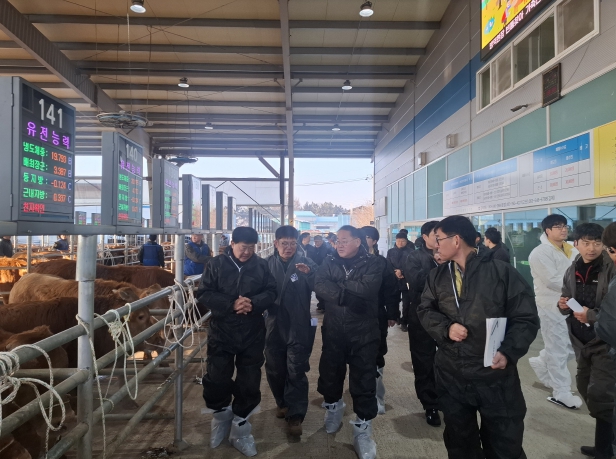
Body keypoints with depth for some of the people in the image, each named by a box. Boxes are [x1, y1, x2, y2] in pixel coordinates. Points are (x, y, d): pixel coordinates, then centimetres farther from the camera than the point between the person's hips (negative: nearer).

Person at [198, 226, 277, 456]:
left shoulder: (262, 265, 0)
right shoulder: (215, 264, -4)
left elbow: (271, 293, 0)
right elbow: (204, 294, -8)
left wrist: (253, 303, -21)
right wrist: (231, 304, -22)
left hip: (253, 334, 1)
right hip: (221, 332, -1)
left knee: (249, 382, 9)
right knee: (216, 380, 4)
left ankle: (239, 428, 29)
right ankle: (221, 416, 36)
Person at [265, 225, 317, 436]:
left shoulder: (306, 263, -5)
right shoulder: (268, 264, 2)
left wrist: (309, 273, -34)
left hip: (299, 327, -3)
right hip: (274, 326, 3)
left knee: (296, 372, 0)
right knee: (274, 369, 15)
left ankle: (295, 415, 12)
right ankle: (283, 403, 37)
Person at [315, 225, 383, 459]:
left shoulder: (373, 263, -5)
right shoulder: (330, 262, 3)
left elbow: (367, 288, -21)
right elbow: (319, 285, -13)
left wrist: (338, 283, -14)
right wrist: (346, 296, -23)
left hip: (364, 332, -3)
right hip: (333, 330, 3)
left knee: (363, 380, 3)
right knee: (329, 373, 18)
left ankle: (362, 429, 20)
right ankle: (333, 406, 46)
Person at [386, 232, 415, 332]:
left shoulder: (411, 252, -4)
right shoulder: (390, 252, 7)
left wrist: (402, 272, -19)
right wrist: (395, 273, -15)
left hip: (406, 282, -2)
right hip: (394, 281, 3)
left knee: (406, 303, 1)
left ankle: (404, 322, 12)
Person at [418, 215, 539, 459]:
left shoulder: (501, 271, -9)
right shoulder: (437, 276, 5)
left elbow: (526, 318, -7)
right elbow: (425, 310, 8)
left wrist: (508, 351, -21)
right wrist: (446, 328, -12)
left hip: (496, 377, -3)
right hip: (451, 377, 4)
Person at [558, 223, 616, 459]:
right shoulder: (572, 271, 4)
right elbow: (567, 301, 16)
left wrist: (592, 315, -25)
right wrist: (563, 305, -5)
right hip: (583, 341, 7)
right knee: (586, 388, 16)